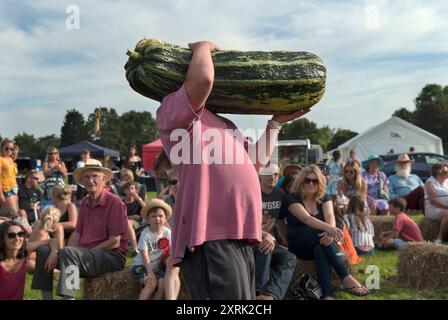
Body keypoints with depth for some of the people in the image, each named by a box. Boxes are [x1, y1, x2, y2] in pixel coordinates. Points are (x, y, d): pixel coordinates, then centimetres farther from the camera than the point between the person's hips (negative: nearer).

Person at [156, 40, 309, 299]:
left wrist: (277, 122, 31)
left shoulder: (222, 123, 29)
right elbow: (203, 78, -18)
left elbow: (257, 162, 29)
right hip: (209, 238, -9)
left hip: (239, 238, 9)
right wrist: (203, 46, 3)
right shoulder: (172, 109, 2)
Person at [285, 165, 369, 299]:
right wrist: (329, 229, -45)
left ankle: (327, 294, -45)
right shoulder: (292, 198, -8)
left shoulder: (324, 198, 6)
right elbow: (306, 218, -27)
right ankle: (346, 278, -38)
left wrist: (330, 233, -39)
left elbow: (330, 216, -14)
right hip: (299, 245, -3)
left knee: (320, 250, -35)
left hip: (318, 243, 3)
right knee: (322, 234, -34)